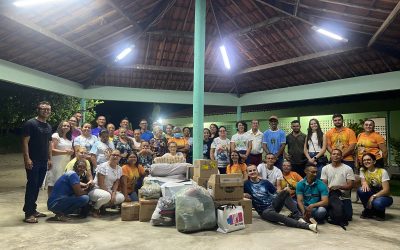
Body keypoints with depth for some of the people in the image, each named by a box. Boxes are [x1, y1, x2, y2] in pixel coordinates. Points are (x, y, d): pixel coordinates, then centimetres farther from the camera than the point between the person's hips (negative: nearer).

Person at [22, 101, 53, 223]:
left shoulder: (48, 126, 15)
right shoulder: (31, 123, -7)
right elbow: (25, 141, -12)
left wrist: (49, 159, 14)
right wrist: (27, 158, -19)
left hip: (43, 162, 7)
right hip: (33, 161, -7)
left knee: (38, 186, 12)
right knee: (31, 186, -6)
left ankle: (33, 209, 21)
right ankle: (28, 213, 0)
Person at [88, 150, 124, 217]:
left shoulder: (119, 169, 3)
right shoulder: (103, 166, -16)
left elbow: (116, 183, 4)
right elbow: (100, 184, -18)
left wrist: (113, 194, -13)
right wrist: (110, 194, -18)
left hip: (109, 191, 7)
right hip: (96, 189, -7)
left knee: (121, 197, -15)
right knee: (107, 196, -37)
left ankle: (101, 205, 6)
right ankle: (95, 208, -6)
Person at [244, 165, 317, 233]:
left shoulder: (265, 182, 11)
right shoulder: (246, 184, 3)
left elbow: (275, 194, 13)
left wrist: (284, 192, -5)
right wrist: (243, 195, -16)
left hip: (273, 204, 4)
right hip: (264, 211, -4)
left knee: (285, 192, -25)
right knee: (281, 218, -36)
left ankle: (299, 217, -31)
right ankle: (307, 225, -44)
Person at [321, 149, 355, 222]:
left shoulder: (348, 169, 0)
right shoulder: (325, 168, 7)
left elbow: (350, 185, -5)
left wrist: (339, 187, -24)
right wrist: (328, 189, -18)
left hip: (344, 198, -1)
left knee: (348, 216, -12)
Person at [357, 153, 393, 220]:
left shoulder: (382, 172, -14)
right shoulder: (363, 171, 0)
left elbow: (386, 190, -18)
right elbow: (363, 182, -11)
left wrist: (373, 196, -30)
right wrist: (364, 183, -37)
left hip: (383, 196, -4)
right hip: (371, 196, 4)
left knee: (377, 202, -39)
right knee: (361, 190, -29)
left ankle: (380, 212, 1)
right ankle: (368, 210, -4)